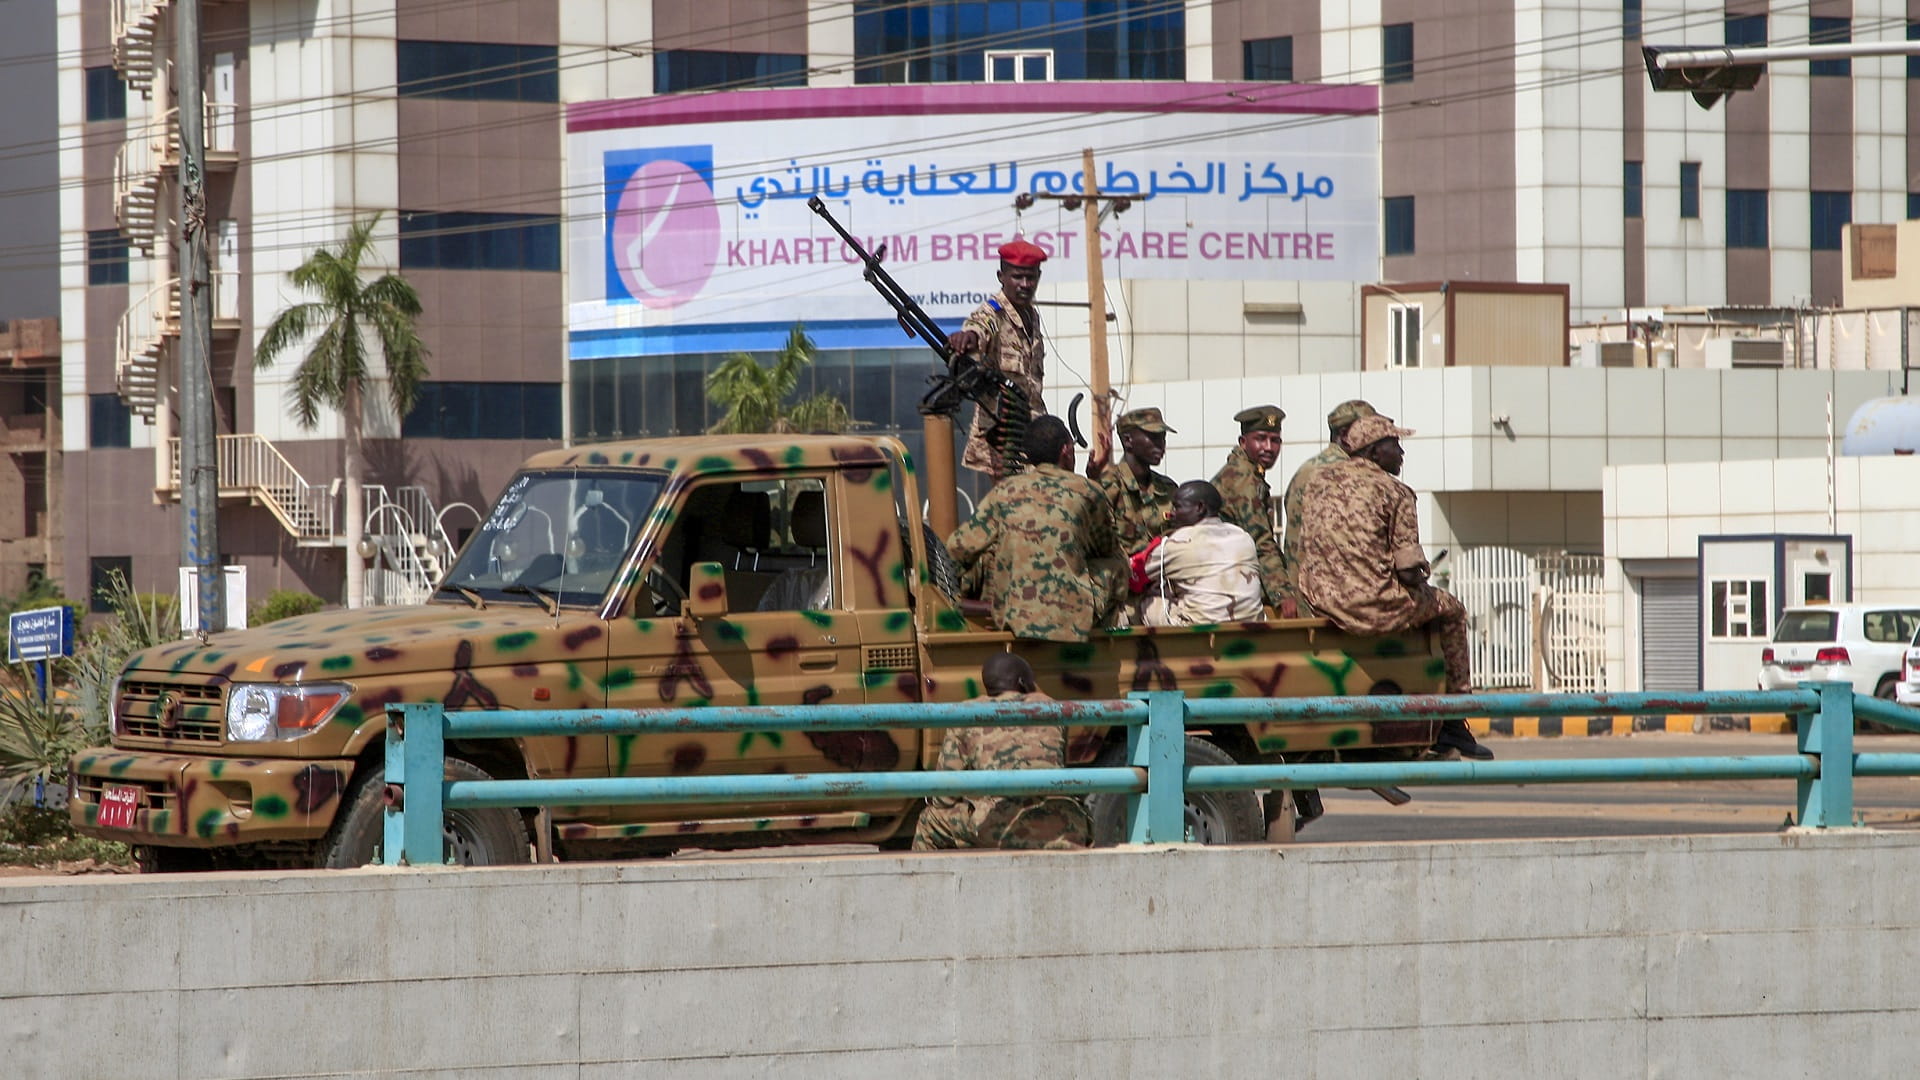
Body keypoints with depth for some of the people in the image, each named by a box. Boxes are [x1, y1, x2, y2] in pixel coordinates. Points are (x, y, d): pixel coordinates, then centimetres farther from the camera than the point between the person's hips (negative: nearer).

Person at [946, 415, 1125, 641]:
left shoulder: (1003, 491, 4)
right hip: (1073, 618, -3)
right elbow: (1107, 548, 18)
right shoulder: (1085, 491, 1)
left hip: (1011, 617, 3)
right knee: (1115, 568, 20)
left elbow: (959, 547, 5)